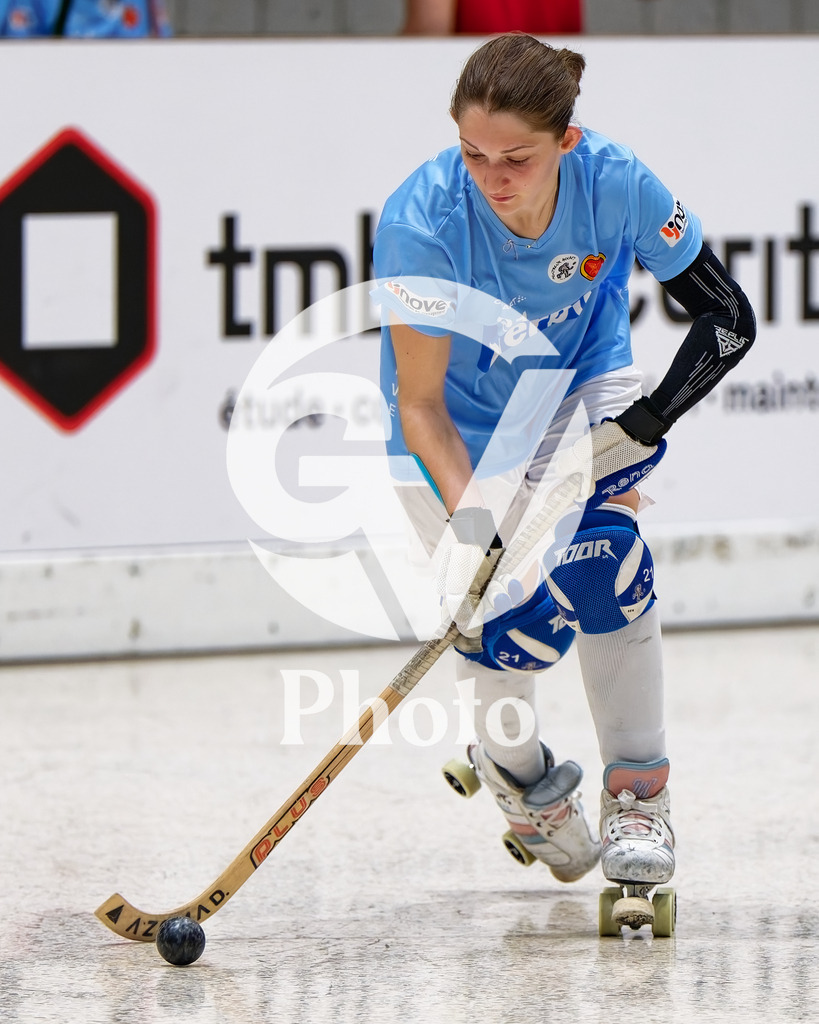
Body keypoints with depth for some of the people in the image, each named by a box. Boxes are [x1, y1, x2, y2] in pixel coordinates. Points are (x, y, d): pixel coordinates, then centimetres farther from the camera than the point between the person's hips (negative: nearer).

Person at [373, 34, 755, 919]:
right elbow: (420, 405, -27)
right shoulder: (421, 222, -34)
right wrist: (467, 523, -40)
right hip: (462, 422, -1)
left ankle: (637, 794, -5)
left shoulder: (616, 185, -29)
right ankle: (519, 773, 22)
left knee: (603, 560, -22)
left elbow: (727, 320, -18)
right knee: (511, 622, -11)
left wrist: (638, 430, -29)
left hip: (579, 385, 1)